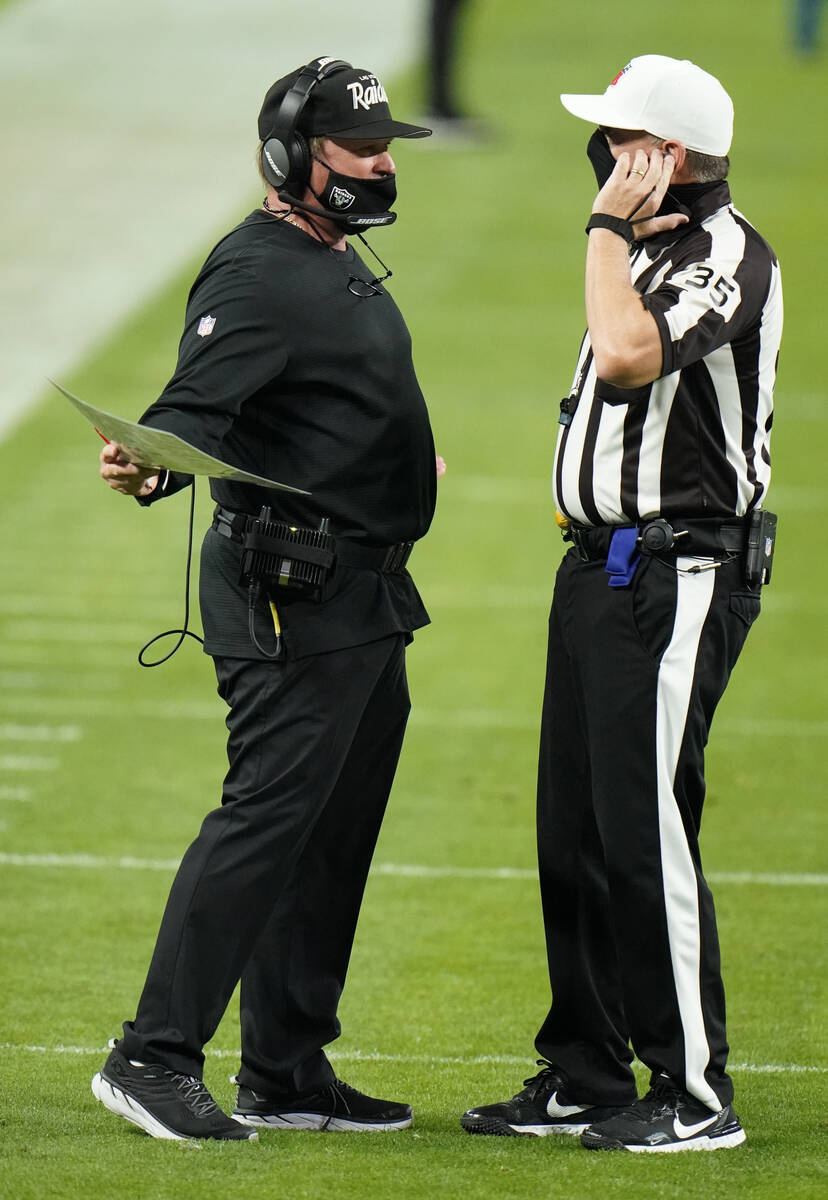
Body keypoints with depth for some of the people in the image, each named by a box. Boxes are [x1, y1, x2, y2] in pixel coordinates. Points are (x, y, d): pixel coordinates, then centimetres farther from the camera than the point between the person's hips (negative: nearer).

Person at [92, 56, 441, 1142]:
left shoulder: (342, 264, 17)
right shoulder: (256, 274, -15)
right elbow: (195, 405, -28)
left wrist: (405, 464, 45)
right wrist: (149, 464, -47)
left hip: (368, 597, 10)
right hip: (291, 595, -10)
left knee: (335, 832, 11)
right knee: (267, 816, -14)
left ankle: (287, 1073, 16)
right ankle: (156, 1055, -12)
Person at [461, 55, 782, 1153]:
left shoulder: (728, 255, -14)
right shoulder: (650, 248, 16)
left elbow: (630, 356, -29)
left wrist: (609, 228, -19)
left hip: (678, 576, -10)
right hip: (601, 567, 10)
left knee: (646, 831, -10)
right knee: (574, 834, 11)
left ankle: (697, 1094, -5)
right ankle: (584, 1079, 19)